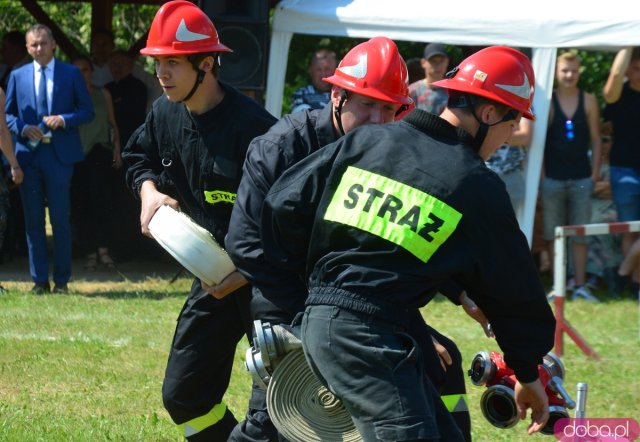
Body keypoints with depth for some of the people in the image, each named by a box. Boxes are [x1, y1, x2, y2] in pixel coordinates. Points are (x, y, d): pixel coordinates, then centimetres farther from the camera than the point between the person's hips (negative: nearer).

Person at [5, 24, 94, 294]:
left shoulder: (71, 74, 6)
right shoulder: (18, 76, 10)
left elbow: (87, 111, 4)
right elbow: (8, 114, 12)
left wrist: (64, 119, -14)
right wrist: (23, 129, -8)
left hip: (60, 154, -2)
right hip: (29, 154, 2)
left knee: (61, 219, -1)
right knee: (33, 220, 3)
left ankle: (61, 280, 6)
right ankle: (39, 280, 9)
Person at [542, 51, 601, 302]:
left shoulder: (589, 101, 4)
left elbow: (595, 139, 7)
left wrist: (595, 173, 2)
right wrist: (540, 174, -4)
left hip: (581, 178, 1)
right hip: (553, 177, -1)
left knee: (580, 234, 2)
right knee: (553, 233, 4)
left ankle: (580, 286, 5)